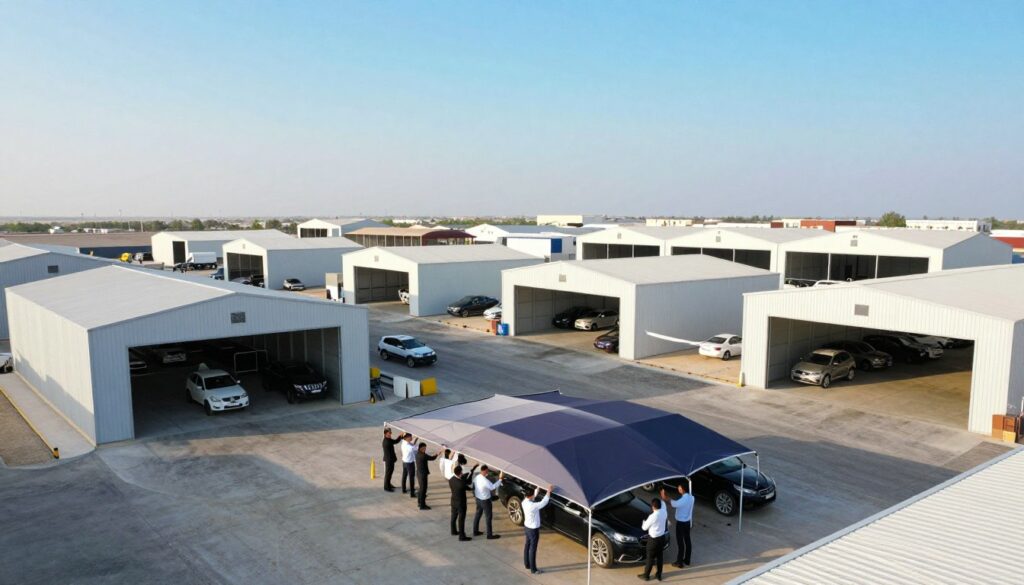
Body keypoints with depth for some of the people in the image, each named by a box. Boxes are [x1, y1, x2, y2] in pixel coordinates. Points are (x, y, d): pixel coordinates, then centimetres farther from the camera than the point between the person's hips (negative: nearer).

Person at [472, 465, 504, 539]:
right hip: (485, 500, -8)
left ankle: (475, 531, 32)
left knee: (478, 514, 21)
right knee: (488, 517, 4)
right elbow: (493, 487, -31)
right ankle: (490, 535, 11)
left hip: (478, 499, 8)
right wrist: (500, 479, -27)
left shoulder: (476, 477, -4)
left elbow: (473, 487, 10)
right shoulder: (485, 480, -30)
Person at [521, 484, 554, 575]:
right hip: (533, 529, -9)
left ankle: (527, 564, 36)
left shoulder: (524, 502, -8)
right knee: (533, 549, 4)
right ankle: (533, 569, 15)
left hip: (526, 526, 9)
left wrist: (538, 488, 6)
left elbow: (534, 496, 10)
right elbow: (543, 502, -26)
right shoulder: (532, 506, -33)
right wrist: (549, 491, -20)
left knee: (527, 545, 21)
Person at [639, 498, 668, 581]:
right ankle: (659, 575, 34)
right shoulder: (664, 512, -12)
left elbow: (645, 527, -15)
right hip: (662, 537, 6)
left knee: (650, 558, 10)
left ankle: (646, 575, 26)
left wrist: (644, 522, 5)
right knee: (660, 556, 20)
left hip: (653, 539, -6)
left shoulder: (653, 517, -30)